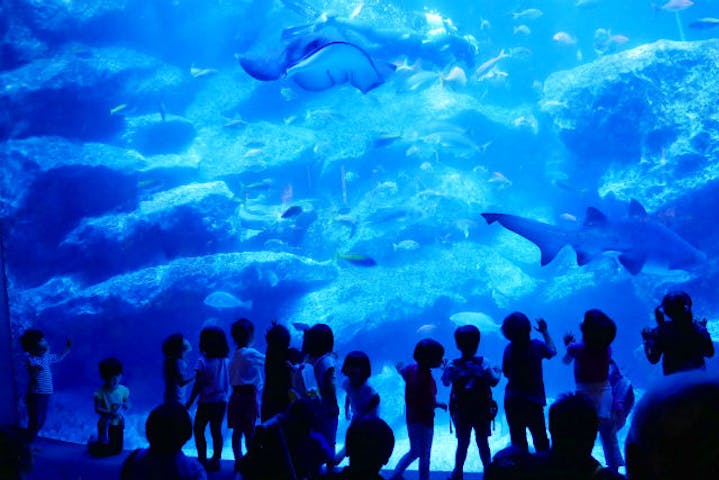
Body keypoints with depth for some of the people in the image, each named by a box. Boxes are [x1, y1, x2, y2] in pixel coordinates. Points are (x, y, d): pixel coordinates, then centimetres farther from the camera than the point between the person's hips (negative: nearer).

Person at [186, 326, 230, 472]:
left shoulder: (203, 362, -13)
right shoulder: (224, 361, 1)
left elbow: (198, 385, -12)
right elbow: (227, 383, 5)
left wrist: (189, 402, -5)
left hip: (206, 402, -5)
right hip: (221, 401, 5)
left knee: (198, 430, 8)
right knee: (216, 431, 11)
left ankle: (202, 459, 4)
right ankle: (215, 460, 13)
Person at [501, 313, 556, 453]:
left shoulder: (509, 349, -4)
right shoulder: (537, 346, -9)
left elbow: (506, 373, 3)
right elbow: (552, 351, 12)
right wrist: (545, 331, 18)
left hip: (512, 402, 2)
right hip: (533, 402, -2)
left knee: (518, 441, 7)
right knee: (541, 440, 8)